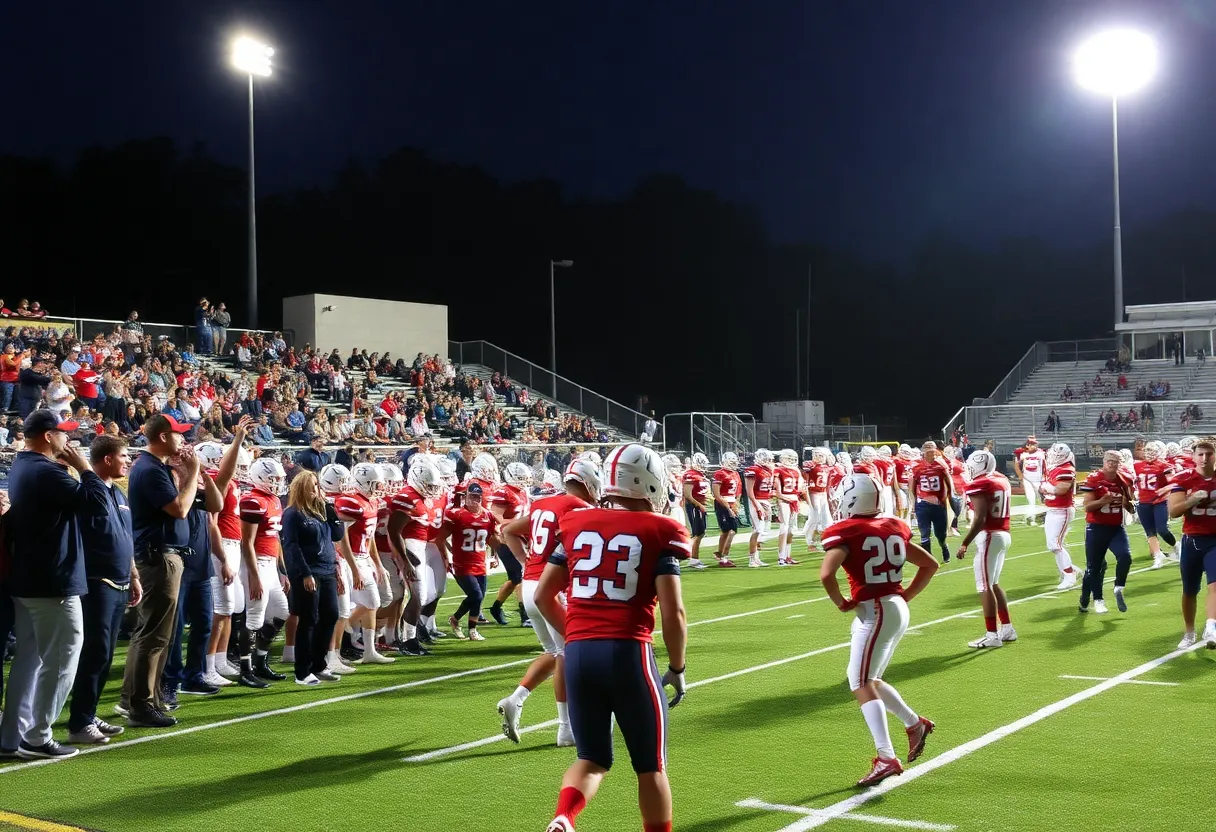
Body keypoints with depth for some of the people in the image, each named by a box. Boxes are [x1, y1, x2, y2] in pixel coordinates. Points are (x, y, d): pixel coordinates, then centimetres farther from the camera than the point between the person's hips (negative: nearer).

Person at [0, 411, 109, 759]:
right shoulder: (47, 471, -19)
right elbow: (99, 505, -22)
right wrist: (83, 466, -13)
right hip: (53, 582, -10)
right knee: (59, 660, -2)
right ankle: (37, 738, 1)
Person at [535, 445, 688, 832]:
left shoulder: (576, 524, 10)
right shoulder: (658, 532, -2)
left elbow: (544, 597, 13)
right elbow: (672, 613, -8)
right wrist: (677, 668, 6)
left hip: (578, 653, 4)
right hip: (628, 653, -4)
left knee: (593, 759, 17)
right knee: (650, 765, 14)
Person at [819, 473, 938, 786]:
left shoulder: (846, 533, -11)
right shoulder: (893, 528, 11)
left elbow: (826, 575, -26)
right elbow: (930, 564, 18)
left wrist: (841, 603, -9)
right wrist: (904, 596, 17)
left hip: (874, 612, -8)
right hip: (897, 609, 8)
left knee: (862, 685, -5)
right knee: (868, 680, 22)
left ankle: (887, 758, -12)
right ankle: (915, 724, 26)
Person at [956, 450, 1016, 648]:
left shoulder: (979, 486, -15)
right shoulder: (1002, 480, 11)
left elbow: (980, 519, -20)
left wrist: (964, 544, -17)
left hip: (989, 536, -9)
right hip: (1004, 534, 9)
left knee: (985, 587, -3)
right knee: (993, 584, 19)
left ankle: (992, 635, -2)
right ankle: (1007, 629, 23)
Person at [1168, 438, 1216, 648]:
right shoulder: (1183, 479, -2)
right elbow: (1173, 511, -8)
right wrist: (1192, 500, -23)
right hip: (1192, 540, 1)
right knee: (1189, 591, 13)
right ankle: (1189, 633, 30)